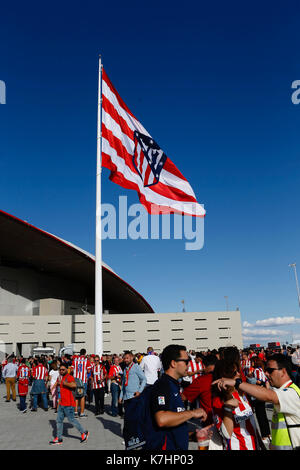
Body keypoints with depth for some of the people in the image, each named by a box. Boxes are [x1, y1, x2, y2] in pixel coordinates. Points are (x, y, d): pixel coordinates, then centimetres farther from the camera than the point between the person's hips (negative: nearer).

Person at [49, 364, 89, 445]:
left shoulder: (69, 377, -16)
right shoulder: (60, 377, 12)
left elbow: (74, 385, -35)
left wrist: (65, 383, -25)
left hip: (68, 404, -9)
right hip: (61, 403, 9)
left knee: (71, 420, -2)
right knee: (59, 420, 11)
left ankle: (84, 433, 13)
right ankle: (58, 439, 22)